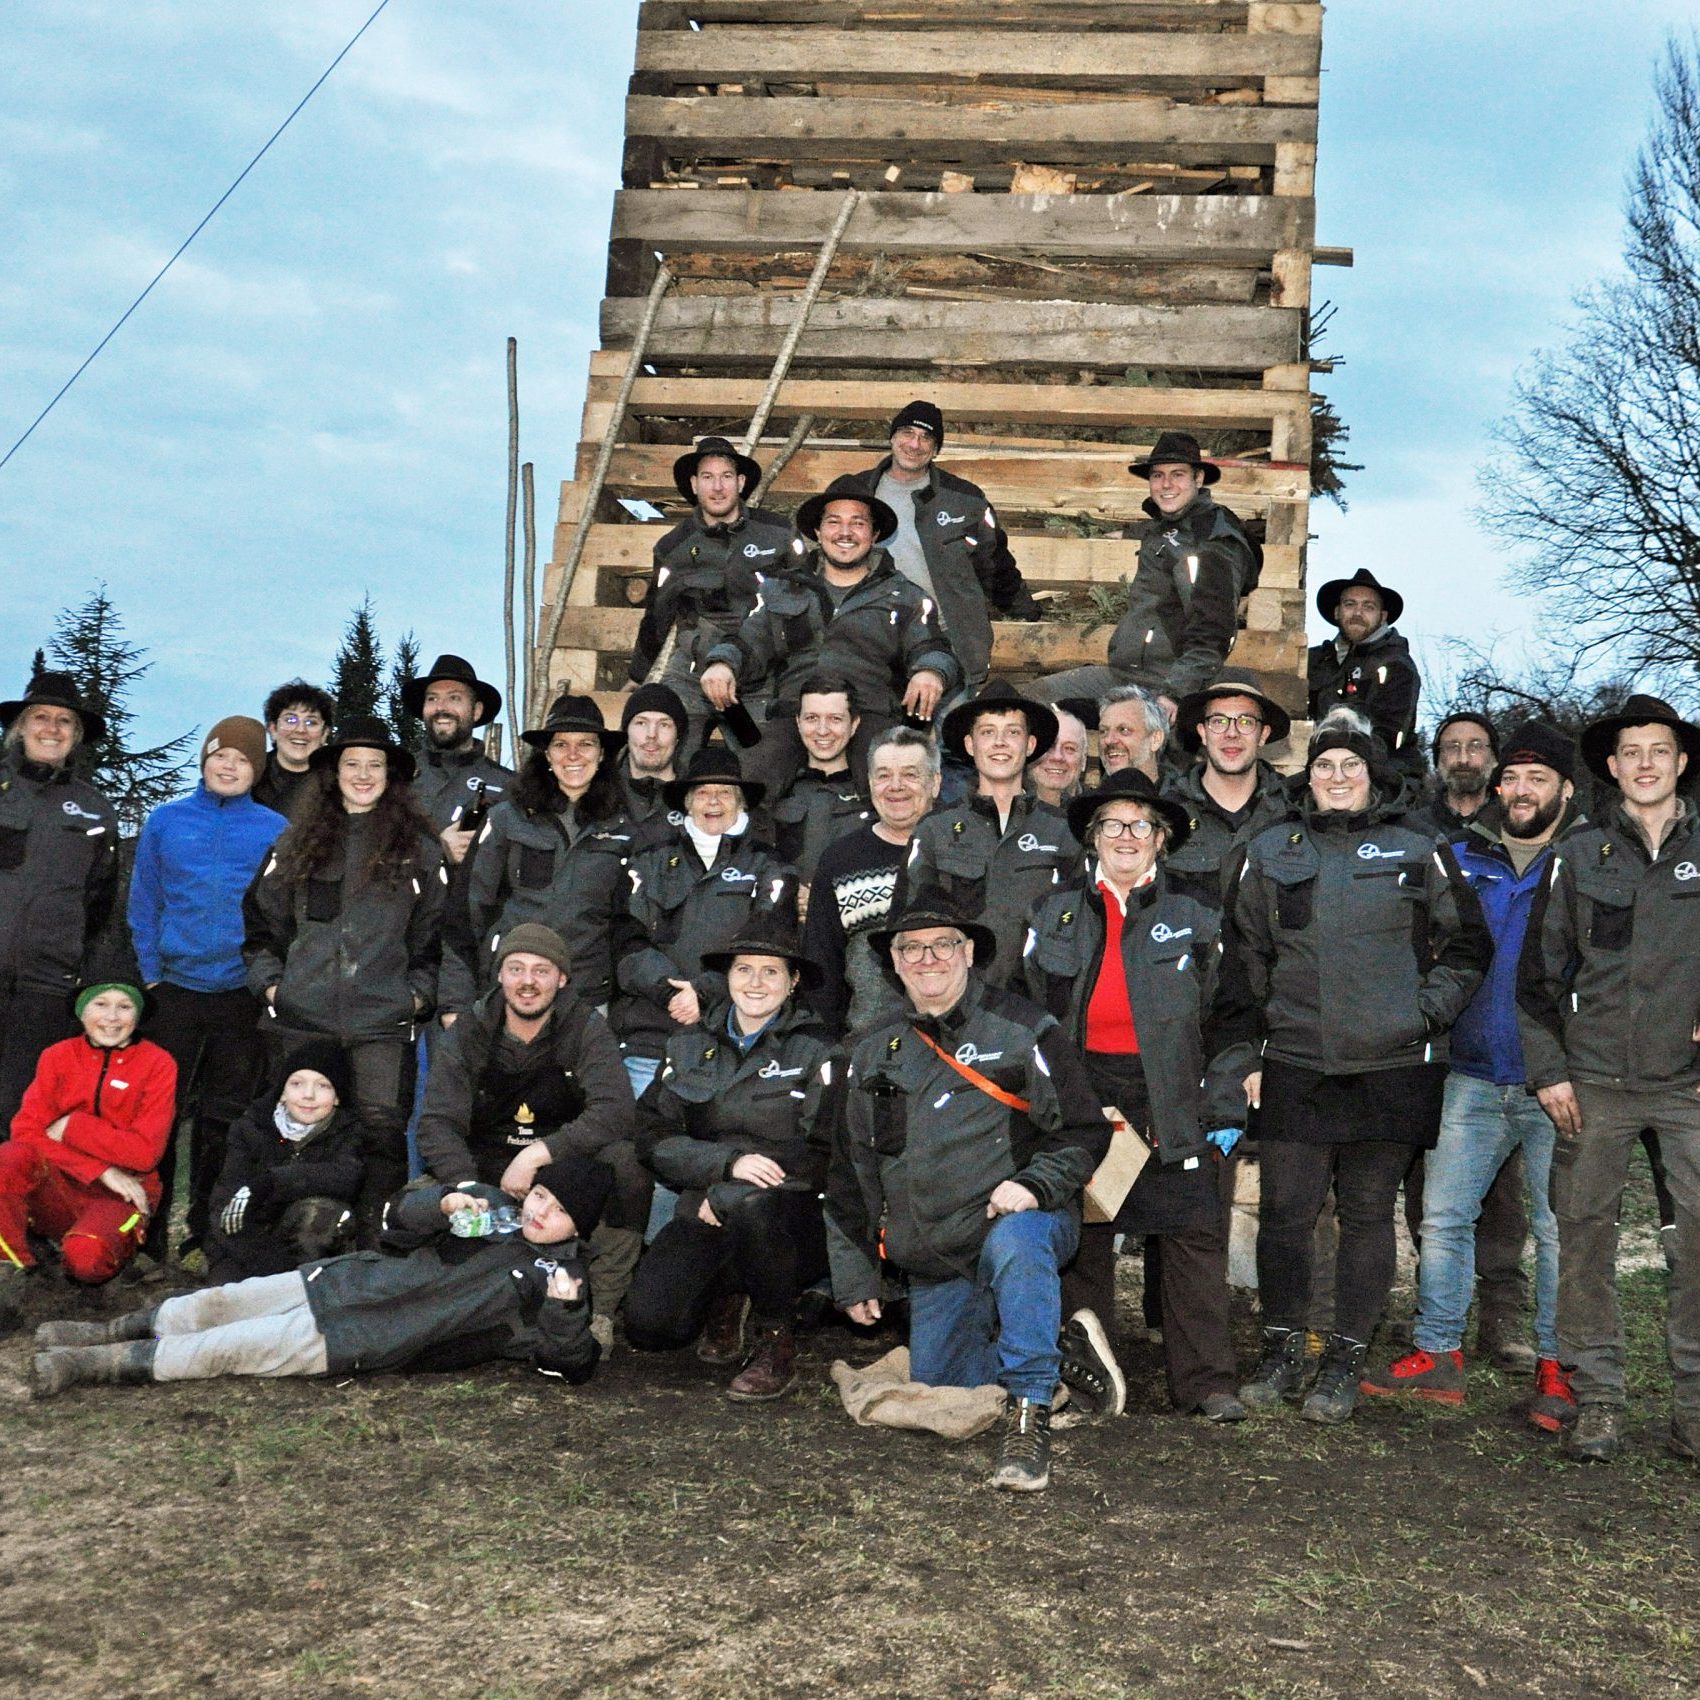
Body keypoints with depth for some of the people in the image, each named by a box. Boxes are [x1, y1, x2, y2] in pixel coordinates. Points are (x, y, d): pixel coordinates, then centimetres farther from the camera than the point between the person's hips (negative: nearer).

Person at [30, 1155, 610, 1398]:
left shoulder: (560, 1274, -3)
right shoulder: (491, 1204, 10)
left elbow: (571, 1363, -11)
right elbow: (399, 1223, 10)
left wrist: (565, 1307, -29)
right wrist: (442, 1204, -11)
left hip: (362, 1342, -5)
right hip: (347, 1279, 5)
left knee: (231, 1349, -12)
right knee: (220, 1302, 2)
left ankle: (93, 1365, -7)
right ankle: (107, 1333, 20)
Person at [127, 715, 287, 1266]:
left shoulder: (276, 829, 1)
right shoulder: (166, 821, 4)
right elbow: (144, 905, 5)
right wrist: (150, 974, -1)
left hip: (244, 993, 0)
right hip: (174, 989, 0)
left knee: (223, 1117, 9)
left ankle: (205, 1232, 20)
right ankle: (148, 1231, 14)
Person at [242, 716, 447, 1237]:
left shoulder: (419, 849, 8)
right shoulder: (297, 842, 12)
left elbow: (438, 930, 10)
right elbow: (260, 917, 16)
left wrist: (420, 991, 1)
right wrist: (268, 980, 6)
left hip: (384, 1022, -2)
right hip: (299, 1019, 2)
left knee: (382, 1130, -6)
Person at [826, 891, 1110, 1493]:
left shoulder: (1022, 1030, -4)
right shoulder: (874, 1054, 10)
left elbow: (1084, 1131, -5)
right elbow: (850, 1173, 15)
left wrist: (1034, 1184, -23)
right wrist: (854, 1275, 13)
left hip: (1024, 1224, -5)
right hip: (934, 1266, 6)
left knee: (1015, 1239, -39)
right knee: (936, 1388, 5)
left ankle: (1029, 1418, -33)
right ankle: (1068, 1356, 29)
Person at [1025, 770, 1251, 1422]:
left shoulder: (1195, 919, 8)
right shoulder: (1056, 915, 11)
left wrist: (1224, 1110, -1)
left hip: (1170, 1103, -1)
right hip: (1080, 1094, 1)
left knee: (1194, 1235, -6)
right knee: (1081, 1235, 5)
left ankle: (1204, 1381, 3)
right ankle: (1088, 1374, 18)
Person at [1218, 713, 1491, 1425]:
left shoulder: (1419, 854, 8)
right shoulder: (1269, 854, 10)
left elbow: (1467, 945, 12)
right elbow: (1243, 960, 11)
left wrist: (1426, 1010, -2)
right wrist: (1242, 1053, 5)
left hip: (1392, 1066, 0)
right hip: (1295, 1065, 1)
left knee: (1368, 1213, 4)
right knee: (1285, 1212, 0)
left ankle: (1345, 1362, 14)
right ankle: (1282, 1353, 15)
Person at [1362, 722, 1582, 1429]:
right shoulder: (1460, 857, 10)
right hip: (1474, 1075, 3)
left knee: (1560, 1227, 2)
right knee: (1443, 1217, 4)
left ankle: (1556, 1369, 13)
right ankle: (1436, 1355, 15)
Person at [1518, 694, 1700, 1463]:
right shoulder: (1580, 855, 7)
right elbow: (1540, 968, 8)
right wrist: (1548, 1069, 3)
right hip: (1595, 1079, 0)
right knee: (1585, 1233, 1)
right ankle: (1596, 1398, 11)